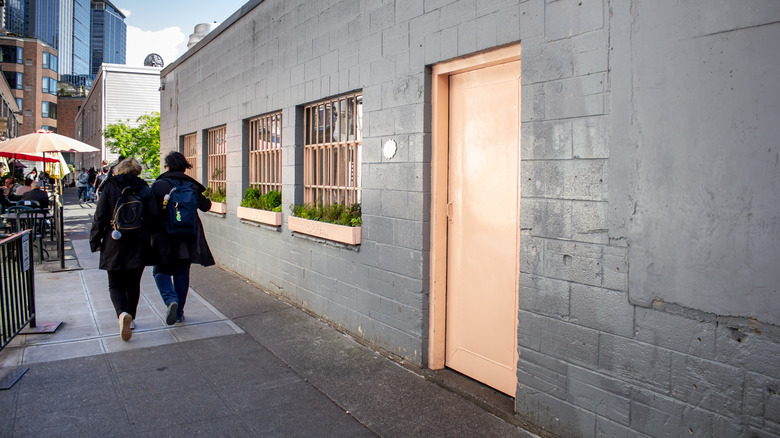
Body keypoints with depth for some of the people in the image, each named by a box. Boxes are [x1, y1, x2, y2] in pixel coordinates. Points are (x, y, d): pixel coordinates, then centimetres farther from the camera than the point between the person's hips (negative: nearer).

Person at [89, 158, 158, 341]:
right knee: (133, 284, 16)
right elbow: (153, 218, -3)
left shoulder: (109, 188, -2)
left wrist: (95, 241, 5)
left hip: (114, 246, -1)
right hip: (138, 246, 2)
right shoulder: (145, 190, 0)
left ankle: (122, 313, -19)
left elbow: (100, 217, -3)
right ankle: (130, 318, 24)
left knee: (116, 285, 6)